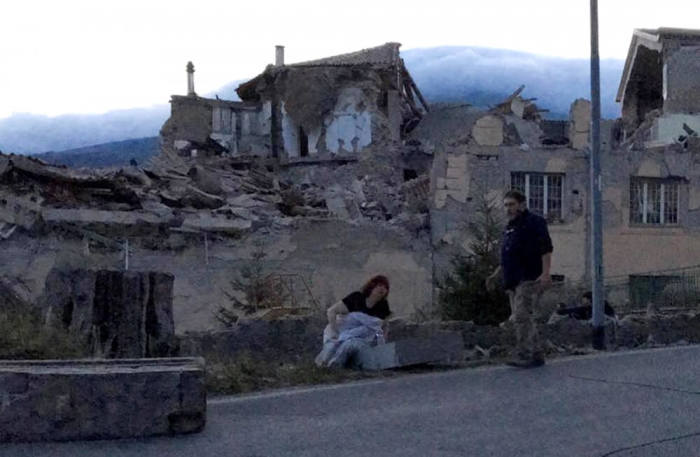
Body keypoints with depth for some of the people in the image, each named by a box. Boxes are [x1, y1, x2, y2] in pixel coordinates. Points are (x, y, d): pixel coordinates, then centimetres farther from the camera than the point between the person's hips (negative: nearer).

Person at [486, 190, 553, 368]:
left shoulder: (534, 222, -5)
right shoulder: (510, 227, 22)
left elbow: (546, 249, -14)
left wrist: (545, 273, -24)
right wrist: (496, 275, 24)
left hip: (530, 280, -9)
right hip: (514, 281, 9)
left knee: (522, 317, -17)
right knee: (524, 319, 8)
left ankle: (523, 356, -19)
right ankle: (537, 356, 14)